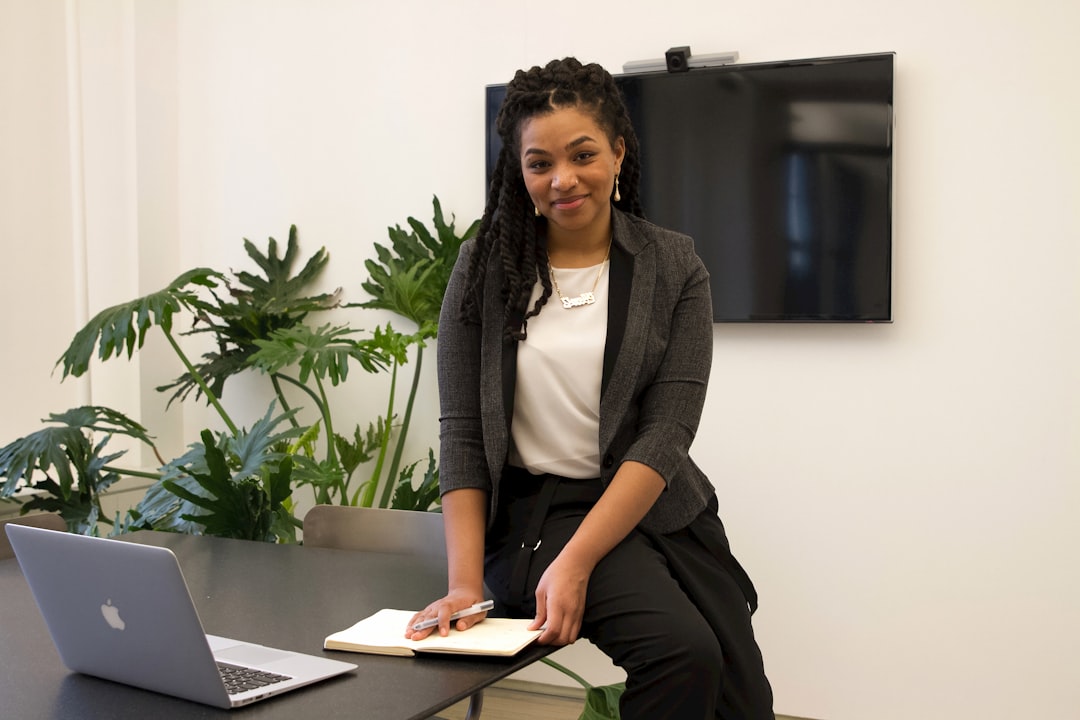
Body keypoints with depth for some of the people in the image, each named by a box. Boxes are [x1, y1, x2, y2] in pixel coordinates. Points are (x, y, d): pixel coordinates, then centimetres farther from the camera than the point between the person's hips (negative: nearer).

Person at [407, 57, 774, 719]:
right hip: (536, 509, -2)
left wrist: (575, 562, -20)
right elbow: (461, 432, -3)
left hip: (658, 509, 2)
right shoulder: (487, 265, 0)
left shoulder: (674, 266, 0)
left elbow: (667, 432, -9)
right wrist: (465, 582, -13)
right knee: (685, 651, -24)